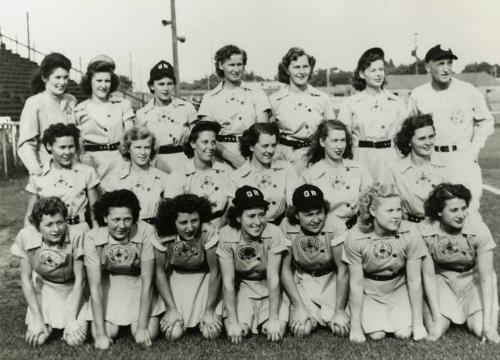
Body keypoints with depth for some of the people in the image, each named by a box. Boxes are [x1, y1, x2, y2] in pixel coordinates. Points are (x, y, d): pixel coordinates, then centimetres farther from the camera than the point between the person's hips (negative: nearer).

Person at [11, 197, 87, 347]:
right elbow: (26, 279, -11)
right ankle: (48, 323, 21)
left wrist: (72, 319, -18)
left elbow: (79, 280, -17)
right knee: (37, 339, -14)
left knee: (75, 340, -15)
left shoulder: (76, 236, -28)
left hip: (71, 290, -1)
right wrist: (37, 318, -14)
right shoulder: (26, 236, -22)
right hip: (43, 288, 1)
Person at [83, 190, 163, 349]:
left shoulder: (146, 232, -26)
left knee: (148, 334, -15)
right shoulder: (92, 238, -23)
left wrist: (142, 327, -21)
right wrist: (100, 334, -23)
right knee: (108, 332, -15)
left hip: (138, 283, 0)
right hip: (107, 284, 1)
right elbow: (95, 286, -20)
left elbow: (147, 280, -20)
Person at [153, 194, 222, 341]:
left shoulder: (208, 233, -28)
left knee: (211, 333, -12)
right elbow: (160, 271, -10)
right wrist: (171, 308, -13)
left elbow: (214, 271, -17)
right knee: (173, 334, -12)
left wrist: (210, 310, -15)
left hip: (204, 277, 0)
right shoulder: (164, 237, -24)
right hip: (176, 278, 1)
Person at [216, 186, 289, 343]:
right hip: (241, 287, 0)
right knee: (236, 331, -21)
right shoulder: (226, 235, -21)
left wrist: (274, 318, -26)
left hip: (269, 289, 0)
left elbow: (273, 278, -22)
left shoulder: (274, 233, -23)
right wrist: (233, 321, -24)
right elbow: (228, 281, -20)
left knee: (277, 330, -20)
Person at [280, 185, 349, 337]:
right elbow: (285, 268, -10)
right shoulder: (287, 227, -19)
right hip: (302, 283, 1)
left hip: (331, 280, 0)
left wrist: (340, 311, -20)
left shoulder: (336, 225, -23)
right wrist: (299, 307, -17)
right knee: (301, 330, -17)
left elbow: (342, 269, -17)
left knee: (342, 328, -17)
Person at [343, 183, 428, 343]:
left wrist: (418, 323, -11)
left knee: (404, 333, -15)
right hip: (369, 292, -1)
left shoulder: (410, 233, -22)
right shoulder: (355, 237, -24)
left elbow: (414, 280, -13)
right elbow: (356, 284, -15)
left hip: (399, 289, 1)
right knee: (376, 334, -18)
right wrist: (355, 326, -11)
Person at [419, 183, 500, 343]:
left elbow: (486, 278, -21)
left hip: (473, 277, 0)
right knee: (435, 330, -16)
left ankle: (470, 315, 19)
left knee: (479, 329, -17)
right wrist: (436, 315, -17)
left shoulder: (479, 230, -26)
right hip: (442, 278, 0)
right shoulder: (424, 231, -23)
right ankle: (449, 314, 19)